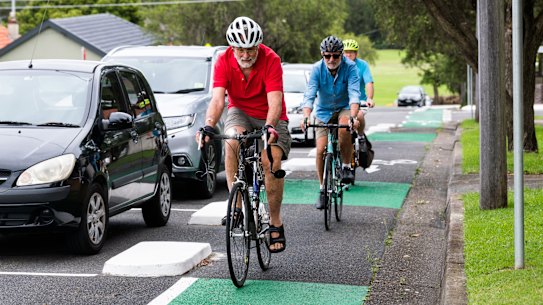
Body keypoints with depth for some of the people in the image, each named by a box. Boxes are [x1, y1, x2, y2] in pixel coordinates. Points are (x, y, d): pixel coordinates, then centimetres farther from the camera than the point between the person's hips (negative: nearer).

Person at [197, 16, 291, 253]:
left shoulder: (271, 60, -24)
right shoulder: (224, 62, -18)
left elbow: (274, 100, -33)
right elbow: (218, 98, -27)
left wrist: (269, 127, -51)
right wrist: (208, 126, -45)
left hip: (270, 117, -1)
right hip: (240, 111, 2)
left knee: (272, 162, -23)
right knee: (232, 140, -33)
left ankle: (275, 222, -5)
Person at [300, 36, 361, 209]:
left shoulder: (350, 67, -20)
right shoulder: (317, 69, -17)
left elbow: (354, 94, -29)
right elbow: (309, 95, -26)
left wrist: (353, 117, -46)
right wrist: (306, 117, -43)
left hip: (344, 108, -2)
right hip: (324, 111, 2)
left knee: (344, 129, -36)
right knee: (321, 150, -9)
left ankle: (346, 167, -14)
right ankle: (323, 190, 9)